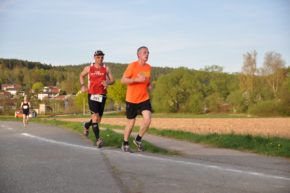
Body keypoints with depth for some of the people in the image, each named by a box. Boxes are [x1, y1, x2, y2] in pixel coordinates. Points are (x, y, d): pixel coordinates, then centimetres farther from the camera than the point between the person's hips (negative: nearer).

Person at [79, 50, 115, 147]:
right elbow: (81, 75, 20)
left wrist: (107, 82, -15)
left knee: (98, 119, 10)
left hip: (102, 95, 2)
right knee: (95, 116, -16)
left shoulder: (106, 68, 4)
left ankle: (87, 125, 44)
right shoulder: (88, 68, 3)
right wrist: (83, 85, 4)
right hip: (92, 95, -2)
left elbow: (112, 80, 8)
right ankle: (98, 139, -17)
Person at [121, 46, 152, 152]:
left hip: (144, 99, 4)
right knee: (131, 123, 6)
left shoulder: (148, 67, 5)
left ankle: (138, 140, 9)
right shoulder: (132, 65, -12)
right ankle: (125, 144, 28)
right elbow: (123, 80, -15)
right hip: (132, 99, -4)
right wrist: (137, 79, -25)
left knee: (147, 119, -15)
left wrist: (149, 85, 1)